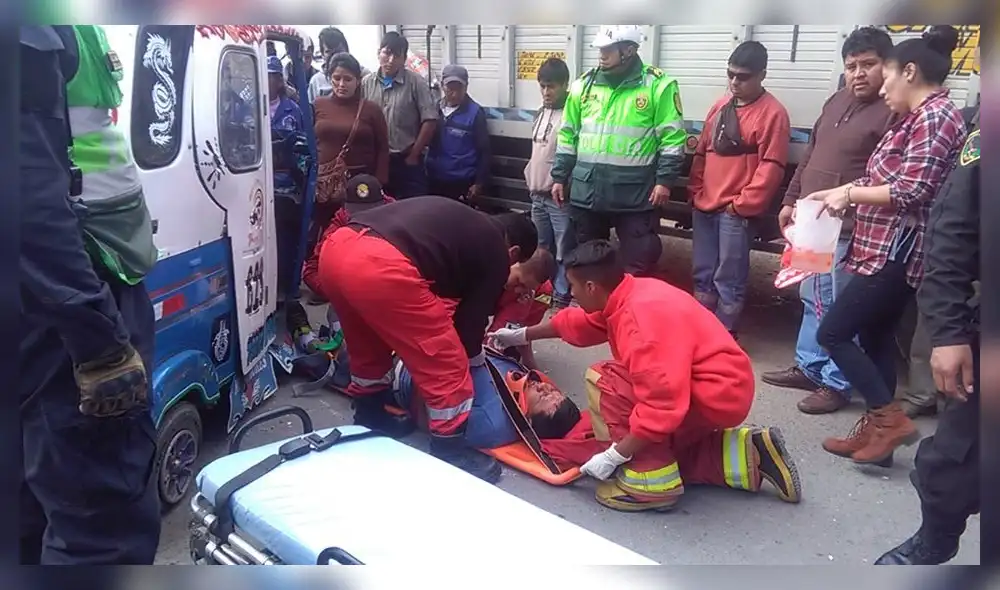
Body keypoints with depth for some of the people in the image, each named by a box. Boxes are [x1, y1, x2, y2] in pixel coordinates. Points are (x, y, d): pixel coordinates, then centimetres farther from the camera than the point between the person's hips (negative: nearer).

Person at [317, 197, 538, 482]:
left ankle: (369, 421, 48)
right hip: (381, 266, -9)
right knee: (446, 365, 8)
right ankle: (449, 453, 19)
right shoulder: (495, 254, 13)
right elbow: (471, 317, 17)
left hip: (336, 248, 9)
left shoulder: (463, 223, 33)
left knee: (368, 349, 32)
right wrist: (475, 356, 37)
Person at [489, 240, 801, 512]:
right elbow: (576, 323, 20)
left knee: (604, 381, -15)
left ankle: (652, 482, -11)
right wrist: (523, 335, 30)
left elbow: (664, 404, -34)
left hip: (717, 394, -10)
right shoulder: (628, 297, 1)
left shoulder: (643, 320, -29)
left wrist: (615, 455, -25)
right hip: (722, 389, 10)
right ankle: (743, 453, 15)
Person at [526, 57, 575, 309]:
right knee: (542, 249, 18)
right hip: (538, 194, 8)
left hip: (561, 196, -8)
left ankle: (561, 299, 7)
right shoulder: (541, 112, 13)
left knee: (564, 252, 0)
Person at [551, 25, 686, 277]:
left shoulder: (658, 85, -5)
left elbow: (673, 137, -5)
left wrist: (664, 180, -11)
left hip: (636, 195, -4)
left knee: (640, 265, 4)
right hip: (587, 192, 4)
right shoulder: (584, 85, 7)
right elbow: (568, 136, 12)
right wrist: (559, 177, 10)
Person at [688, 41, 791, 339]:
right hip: (704, 205, 7)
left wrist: (741, 204, -12)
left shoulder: (772, 112, -7)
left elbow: (771, 167, -12)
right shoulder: (720, 106, 14)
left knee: (728, 281, 0)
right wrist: (695, 192, 11)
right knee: (703, 276, 13)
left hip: (736, 211, -7)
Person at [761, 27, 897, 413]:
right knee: (813, 299, 18)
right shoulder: (837, 100, 14)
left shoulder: (894, 112, -13)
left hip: (847, 230, -9)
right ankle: (809, 367, 32)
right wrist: (791, 200, 18)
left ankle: (836, 384, 13)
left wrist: (848, 203, -27)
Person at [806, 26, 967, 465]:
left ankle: (890, 418, 1)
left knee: (832, 333, -7)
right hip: (889, 248, 10)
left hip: (897, 250, -10)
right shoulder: (919, 118, 16)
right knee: (875, 336, 13)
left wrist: (849, 193, -11)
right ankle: (875, 431, 20)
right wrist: (845, 193, 9)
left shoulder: (935, 117, -14)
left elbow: (911, 192, -21)